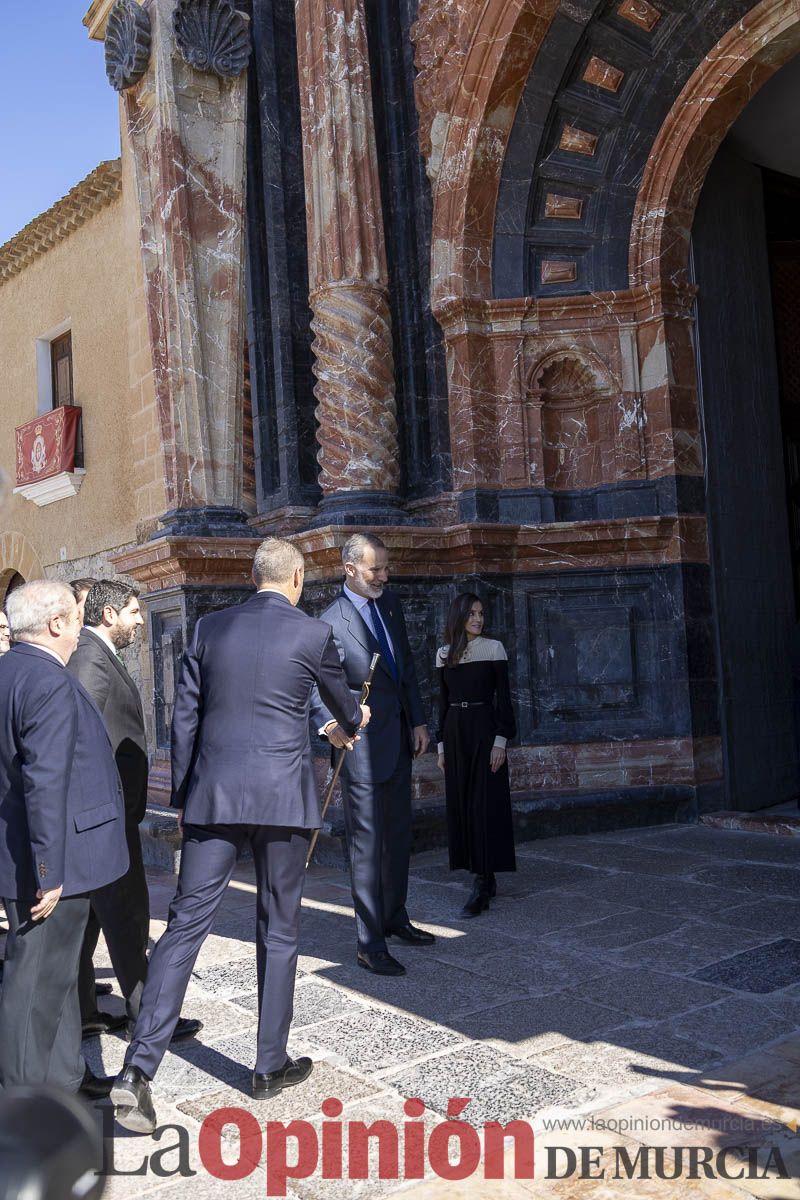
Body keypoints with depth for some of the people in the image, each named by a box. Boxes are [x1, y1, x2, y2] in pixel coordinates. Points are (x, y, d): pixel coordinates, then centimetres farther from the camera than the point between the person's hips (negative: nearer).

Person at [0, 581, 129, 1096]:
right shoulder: (51, 685, -22)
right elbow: (46, 787, -26)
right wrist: (48, 872, -24)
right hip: (53, 862, -10)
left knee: (57, 970, 20)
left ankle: (65, 1076, 34)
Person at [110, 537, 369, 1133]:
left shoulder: (210, 628, 6)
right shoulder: (312, 633, -2)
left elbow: (184, 716, 7)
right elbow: (341, 697, 16)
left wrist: (183, 795, 14)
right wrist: (355, 720, 40)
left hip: (213, 795, 2)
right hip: (283, 797, -2)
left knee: (185, 923, 5)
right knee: (278, 930, 11)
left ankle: (139, 1067, -4)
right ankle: (271, 1066, 22)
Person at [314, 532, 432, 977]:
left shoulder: (391, 603, 7)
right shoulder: (332, 623, -16)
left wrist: (418, 721, 8)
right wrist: (329, 722, -37)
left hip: (400, 739, 8)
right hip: (362, 745, -8)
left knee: (399, 835, 19)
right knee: (368, 844, -1)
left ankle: (395, 918, 36)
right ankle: (370, 944, 10)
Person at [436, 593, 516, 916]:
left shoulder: (494, 648, -1)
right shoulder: (444, 654, 8)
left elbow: (504, 697, -3)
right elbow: (443, 701, 12)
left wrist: (501, 740, -11)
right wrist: (441, 745, 11)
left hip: (484, 731, -4)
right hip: (455, 732, 4)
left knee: (485, 805, -6)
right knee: (461, 805, 5)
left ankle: (482, 885, -6)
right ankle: (486, 879, 17)